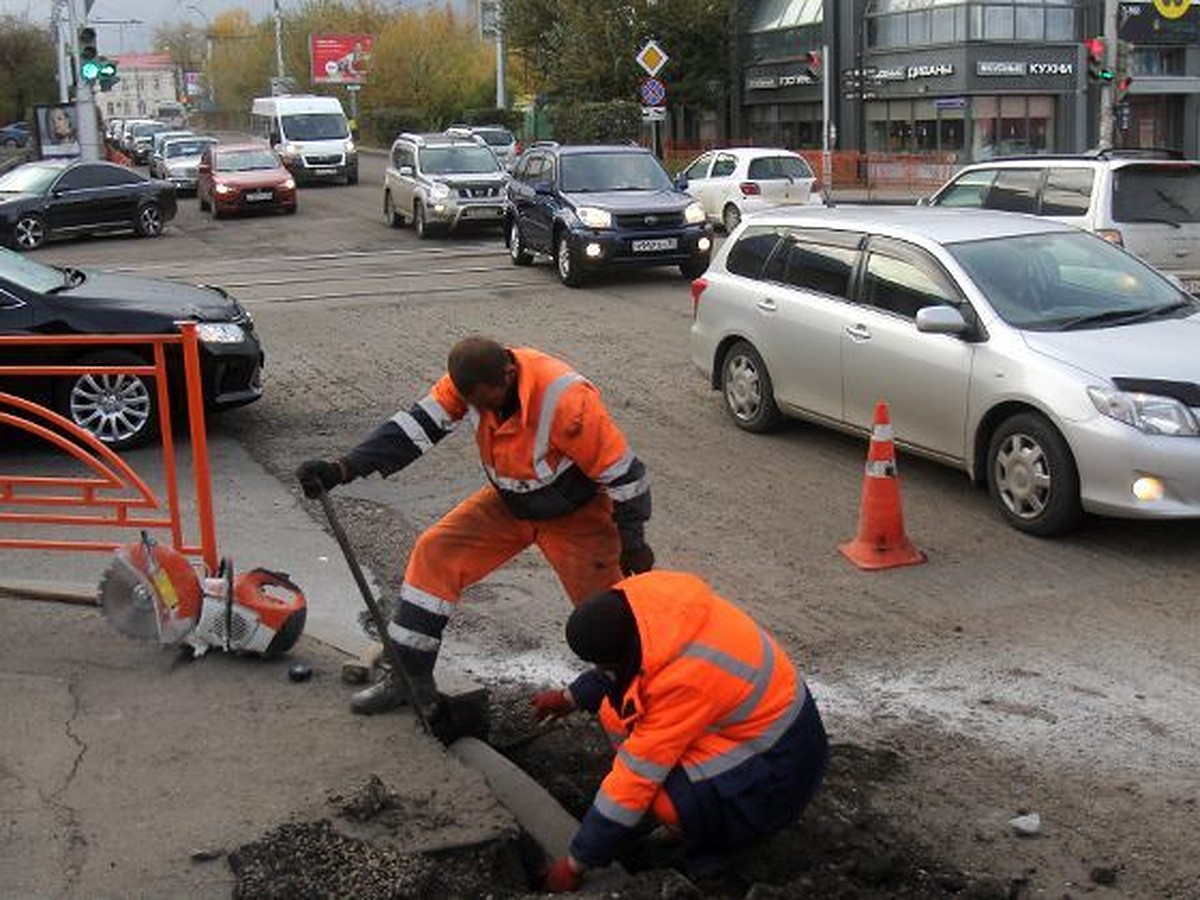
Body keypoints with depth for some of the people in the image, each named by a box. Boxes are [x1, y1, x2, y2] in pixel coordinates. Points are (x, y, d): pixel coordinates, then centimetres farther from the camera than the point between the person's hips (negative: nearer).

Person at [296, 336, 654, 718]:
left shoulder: (567, 400, -36)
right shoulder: (472, 380, -20)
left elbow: (622, 471, -26)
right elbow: (415, 426, -19)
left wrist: (633, 544, -15)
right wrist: (343, 469, -30)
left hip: (575, 514, -5)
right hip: (508, 502, 5)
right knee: (435, 552, -6)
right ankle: (409, 677, 6)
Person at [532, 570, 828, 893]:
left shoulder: (686, 679, -34)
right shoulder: (637, 598, -14)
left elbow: (637, 777, -28)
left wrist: (575, 864, -19)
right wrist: (571, 697, 13)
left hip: (779, 758, -9)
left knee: (659, 794, -28)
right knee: (615, 708, 2)